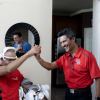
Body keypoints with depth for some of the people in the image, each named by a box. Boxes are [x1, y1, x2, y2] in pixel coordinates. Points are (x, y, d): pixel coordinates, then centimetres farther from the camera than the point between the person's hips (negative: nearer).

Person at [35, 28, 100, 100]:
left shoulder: (87, 56, -16)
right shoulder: (65, 57, 3)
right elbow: (50, 66, -2)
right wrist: (38, 57, -16)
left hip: (83, 94, -5)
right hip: (69, 92, 6)